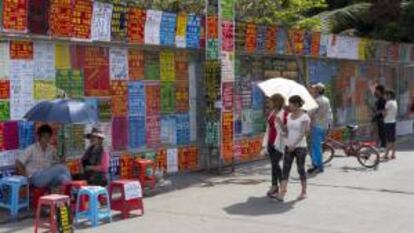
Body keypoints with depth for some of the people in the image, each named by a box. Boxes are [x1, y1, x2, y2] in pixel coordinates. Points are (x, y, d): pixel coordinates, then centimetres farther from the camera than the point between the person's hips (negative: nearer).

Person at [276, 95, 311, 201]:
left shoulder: (304, 117, -9)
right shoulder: (289, 116, 11)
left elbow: (302, 133, -14)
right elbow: (285, 130, 13)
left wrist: (294, 145, -19)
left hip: (300, 147, -6)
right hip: (289, 146, 6)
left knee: (300, 169, 4)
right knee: (285, 169, -3)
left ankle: (304, 191, 19)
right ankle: (281, 193, -8)